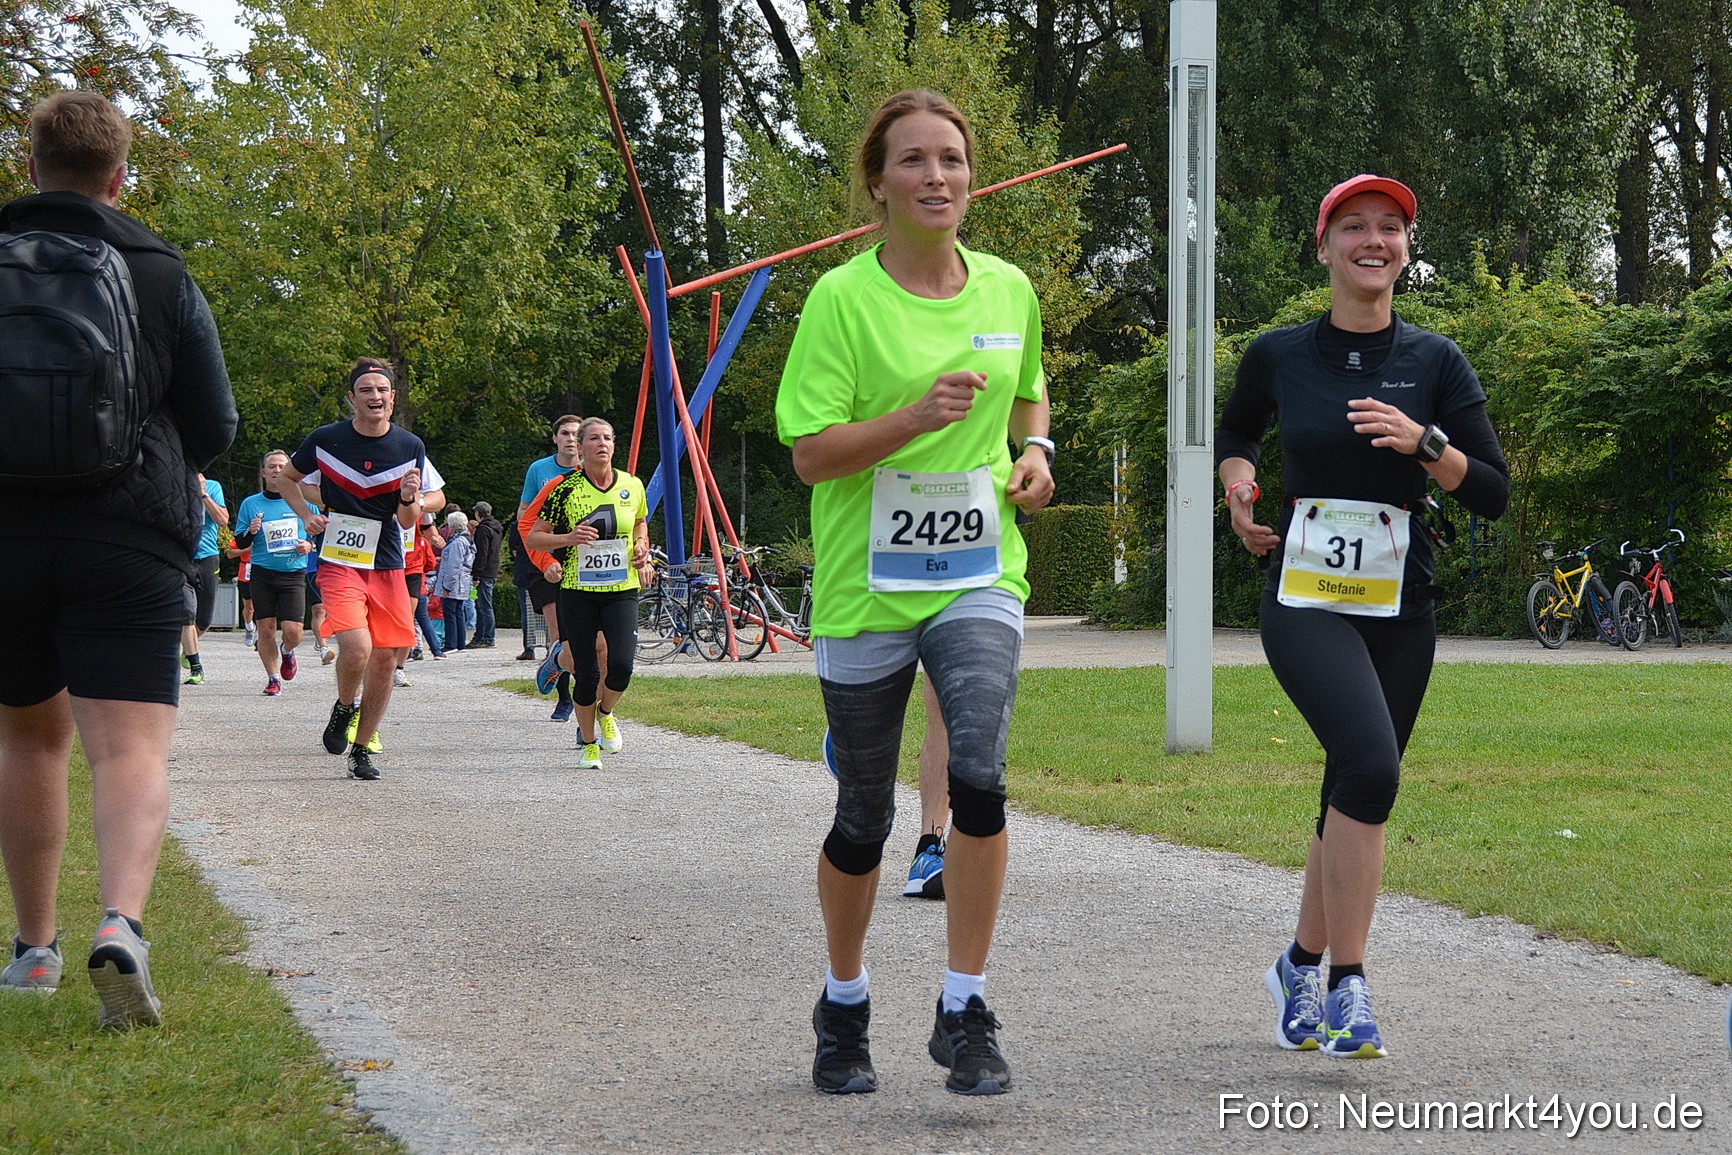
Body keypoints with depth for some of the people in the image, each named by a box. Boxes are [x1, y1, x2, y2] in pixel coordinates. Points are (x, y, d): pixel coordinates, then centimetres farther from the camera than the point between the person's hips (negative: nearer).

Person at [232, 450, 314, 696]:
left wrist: (310, 545, -5)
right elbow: (240, 544, 9)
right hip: (263, 574, 1)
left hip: (294, 574, -1)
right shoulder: (251, 504, 6)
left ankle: (287, 652, 24)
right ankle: (273, 678, 14)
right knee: (266, 630, -1)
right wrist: (250, 532, -12)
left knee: (292, 631, -10)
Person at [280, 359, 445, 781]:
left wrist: (411, 499, -19)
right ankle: (345, 707, 9)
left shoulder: (410, 447, 0)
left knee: (385, 660, 3)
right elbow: (288, 478, 15)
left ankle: (362, 750, 19)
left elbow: (406, 521, 3)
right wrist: (307, 516, -1)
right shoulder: (325, 440, -4)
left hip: (388, 566, 3)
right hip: (339, 561, -3)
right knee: (356, 647, -23)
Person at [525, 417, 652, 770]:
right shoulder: (566, 490, -4)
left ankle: (605, 714, 18)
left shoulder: (632, 486, 4)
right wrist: (569, 538, -16)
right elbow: (532, 538, 0)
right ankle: (589, 744, 20)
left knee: (621, 665, -15)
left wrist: (641, 550, 6)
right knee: (586, 672, -2)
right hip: (577, 592, -1)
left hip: (621, 591, 1)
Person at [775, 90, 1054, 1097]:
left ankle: (965, 1014, -9)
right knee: (864, 820, 9)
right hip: (865, 588, -2)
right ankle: (846, 1008, 32)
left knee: (980, 777, -21)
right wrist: (916, 417, -26)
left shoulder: (1009, 289, 4)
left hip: (980, 577, 2)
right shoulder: (843, 298, -8)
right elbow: (809, 453, -13)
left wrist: (1035, 449, 4)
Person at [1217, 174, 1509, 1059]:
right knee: (1370, 763, -25)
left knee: (1356, 795, 9)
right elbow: (1236, 431, 24)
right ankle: (1346, 986, -18)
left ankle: (1301, 967, 32)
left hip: (1399, 607, 3)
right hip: (1304, 597, -3)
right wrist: (1240, 483, 4)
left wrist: (1424, 443, -16)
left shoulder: (1435, 362, 3)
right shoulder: (1278, 355, 3)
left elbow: (1494, 495, 0)